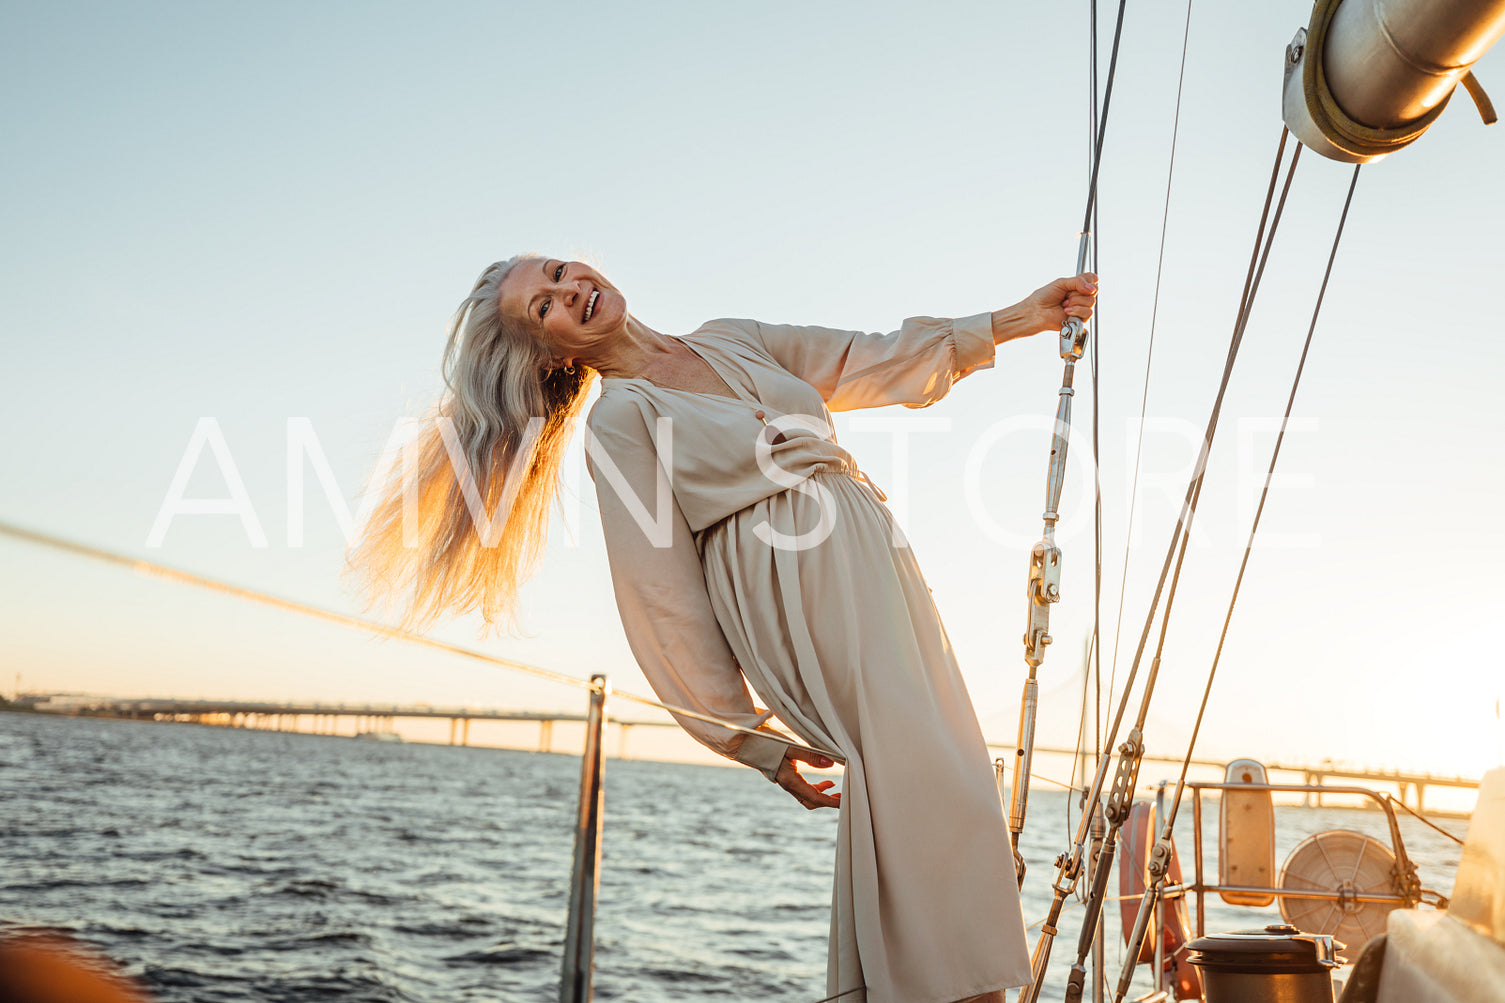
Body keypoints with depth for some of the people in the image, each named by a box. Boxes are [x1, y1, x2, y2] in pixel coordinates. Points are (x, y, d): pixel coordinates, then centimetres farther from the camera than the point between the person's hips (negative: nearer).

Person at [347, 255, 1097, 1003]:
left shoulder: (730, 341, 16)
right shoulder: (620, 420, -4)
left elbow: (878, 360, 21)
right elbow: (665, 603, -7)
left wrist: (1016, 319, 18)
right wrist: (752, 741, -6)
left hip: (878, 567, 7)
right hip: (802, 597, -7)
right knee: (934, 793, -17)